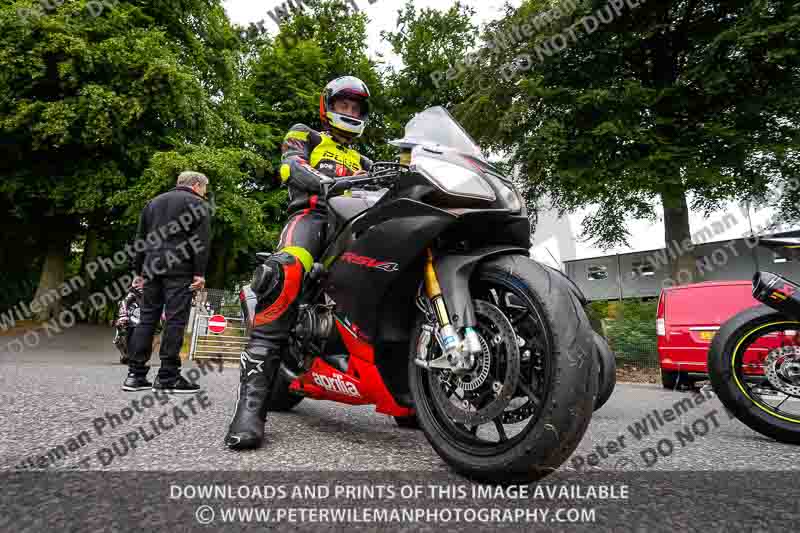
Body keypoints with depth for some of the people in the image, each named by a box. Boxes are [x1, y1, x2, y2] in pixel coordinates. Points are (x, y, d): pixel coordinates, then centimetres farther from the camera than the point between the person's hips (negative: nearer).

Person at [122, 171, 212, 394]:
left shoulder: (154, 202, 25)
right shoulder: (197, 203, 3)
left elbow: (140, 239, 22)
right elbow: (201, 240, -9)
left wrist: (138, 271, 22)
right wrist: (200, 273, -11)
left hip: (152, 267, 7)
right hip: (180, 269, -6)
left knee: (147, 319, 8)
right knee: (175, 321, -6)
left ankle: (135, 375, 7)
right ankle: (168, 377, -5)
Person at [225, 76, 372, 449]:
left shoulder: (363, 161, 37)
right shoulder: (304, 135, 23)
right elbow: (291, 168, 0)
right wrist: (334, 184, -22)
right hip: (312, 213, -5)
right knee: (285, 273, -37)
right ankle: (252, 398, -41)